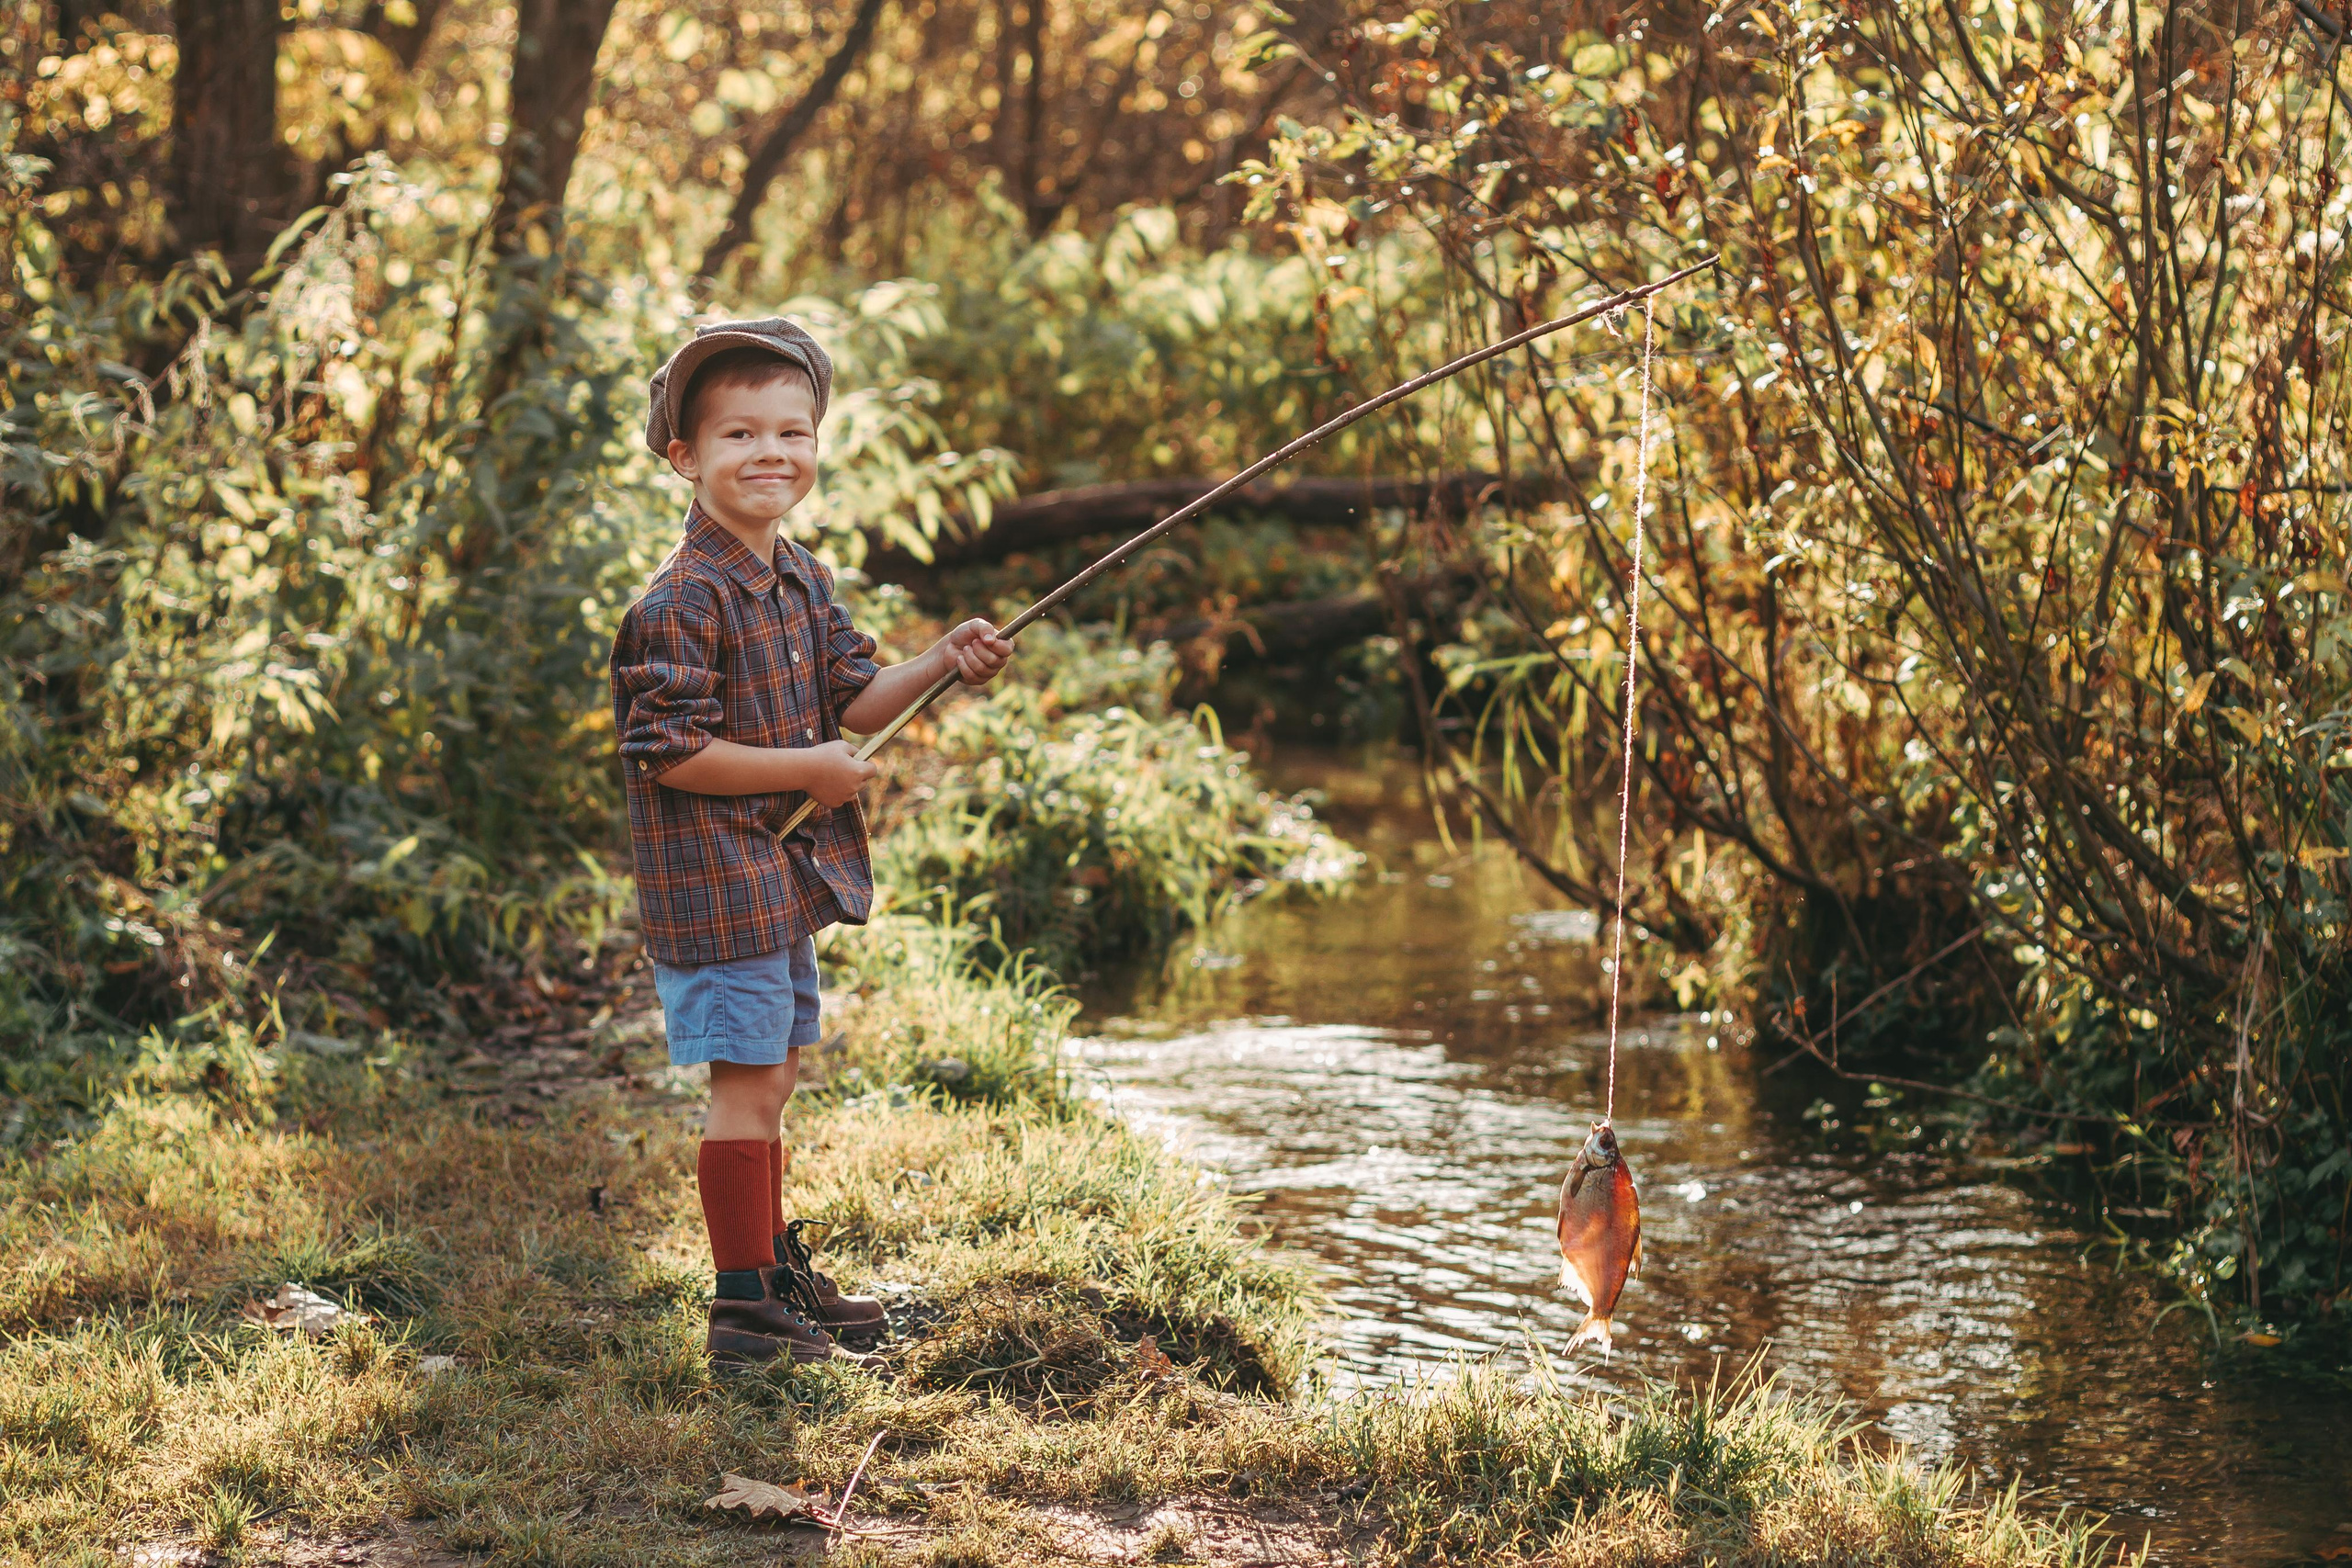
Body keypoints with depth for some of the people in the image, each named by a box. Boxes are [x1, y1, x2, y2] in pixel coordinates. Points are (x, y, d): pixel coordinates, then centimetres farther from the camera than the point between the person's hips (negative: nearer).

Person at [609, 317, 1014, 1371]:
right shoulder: (682, 602, -19)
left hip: (785, 878, 10)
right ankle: (745, 1314, -2)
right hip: (717, 881, -10)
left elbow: (852, 698, 11)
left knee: (771, 1075, 20)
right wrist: (806, 769, -18)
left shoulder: (804, 582, 10)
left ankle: (775, 1270, 35)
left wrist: (944, 663, -6)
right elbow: (668, 751, -23)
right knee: (746, 1086, -7)